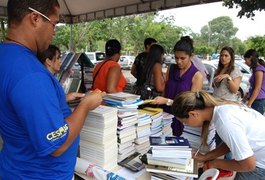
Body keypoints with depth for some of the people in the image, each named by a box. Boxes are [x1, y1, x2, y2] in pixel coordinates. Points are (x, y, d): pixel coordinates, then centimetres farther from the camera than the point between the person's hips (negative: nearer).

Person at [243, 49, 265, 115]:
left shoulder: (259, 69, -12)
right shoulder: (256, 69, 15)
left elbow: (257, 88, -16)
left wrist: (249, 103, -17)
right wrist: (248, 99, 22)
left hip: (258, 101, -8)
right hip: (255, 100, 8)